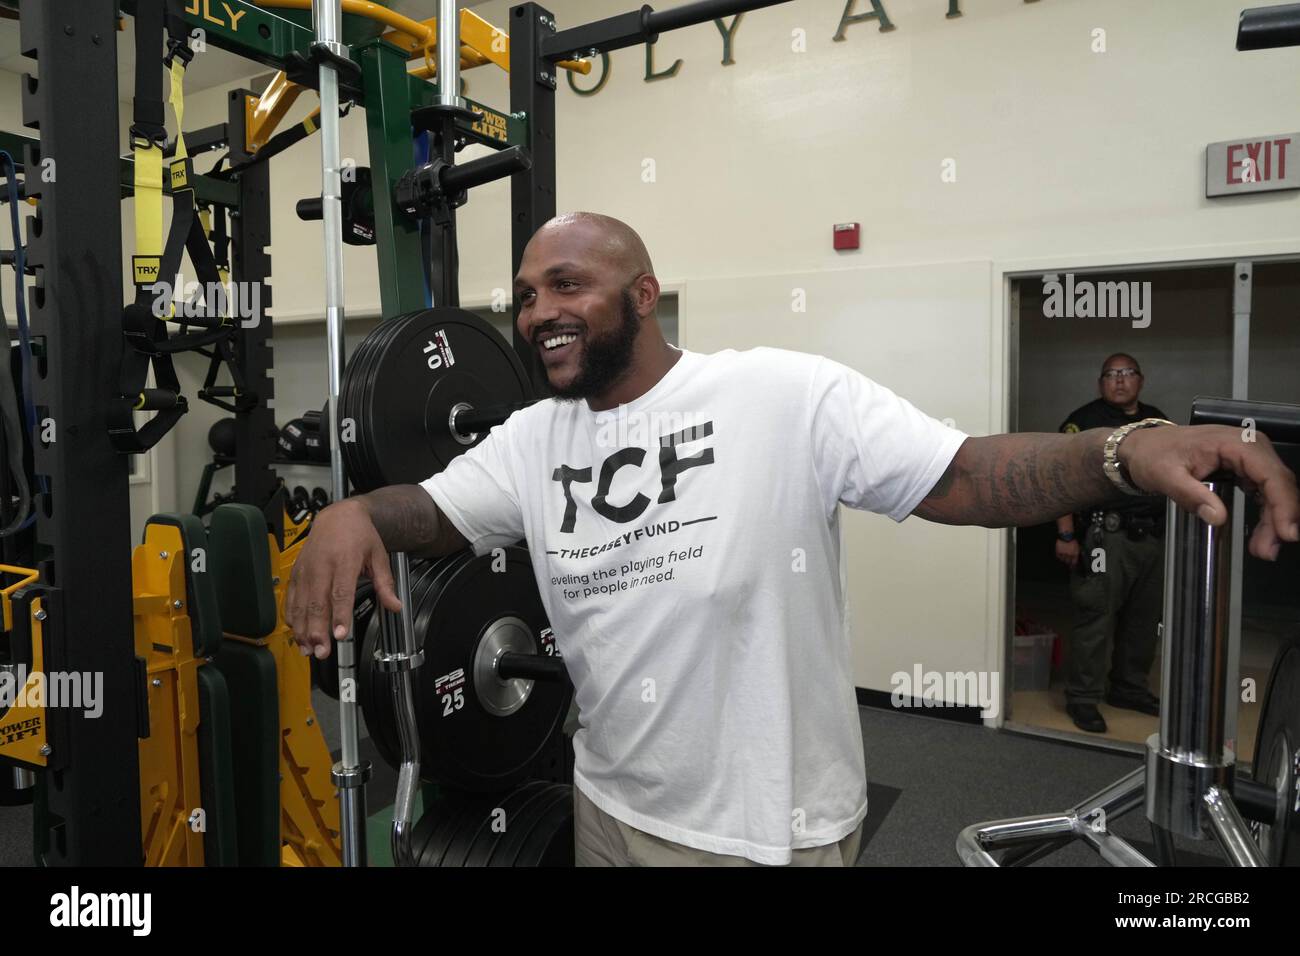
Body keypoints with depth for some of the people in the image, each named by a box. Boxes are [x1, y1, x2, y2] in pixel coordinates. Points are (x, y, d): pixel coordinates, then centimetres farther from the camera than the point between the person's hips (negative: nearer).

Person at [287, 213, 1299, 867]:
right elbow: (432, 511, 3)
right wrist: (353, 512, -19)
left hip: (774, 830, -5)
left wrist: (1124, 450, -36)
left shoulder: (786, 394, -18)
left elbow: (961, 477, -19)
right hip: (610, 809, 6)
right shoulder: (530, 441, 0)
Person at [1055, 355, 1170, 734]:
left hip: (1154, 535, 7)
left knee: (1144, 618, 14)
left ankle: (1129, 689, 29)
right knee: (1095, 618, -5)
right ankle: (1082, 698, 4)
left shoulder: (1158, 421, 15)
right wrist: (1066, 535, -17)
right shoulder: (1083, 421, -6)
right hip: (1105, 535, -7)